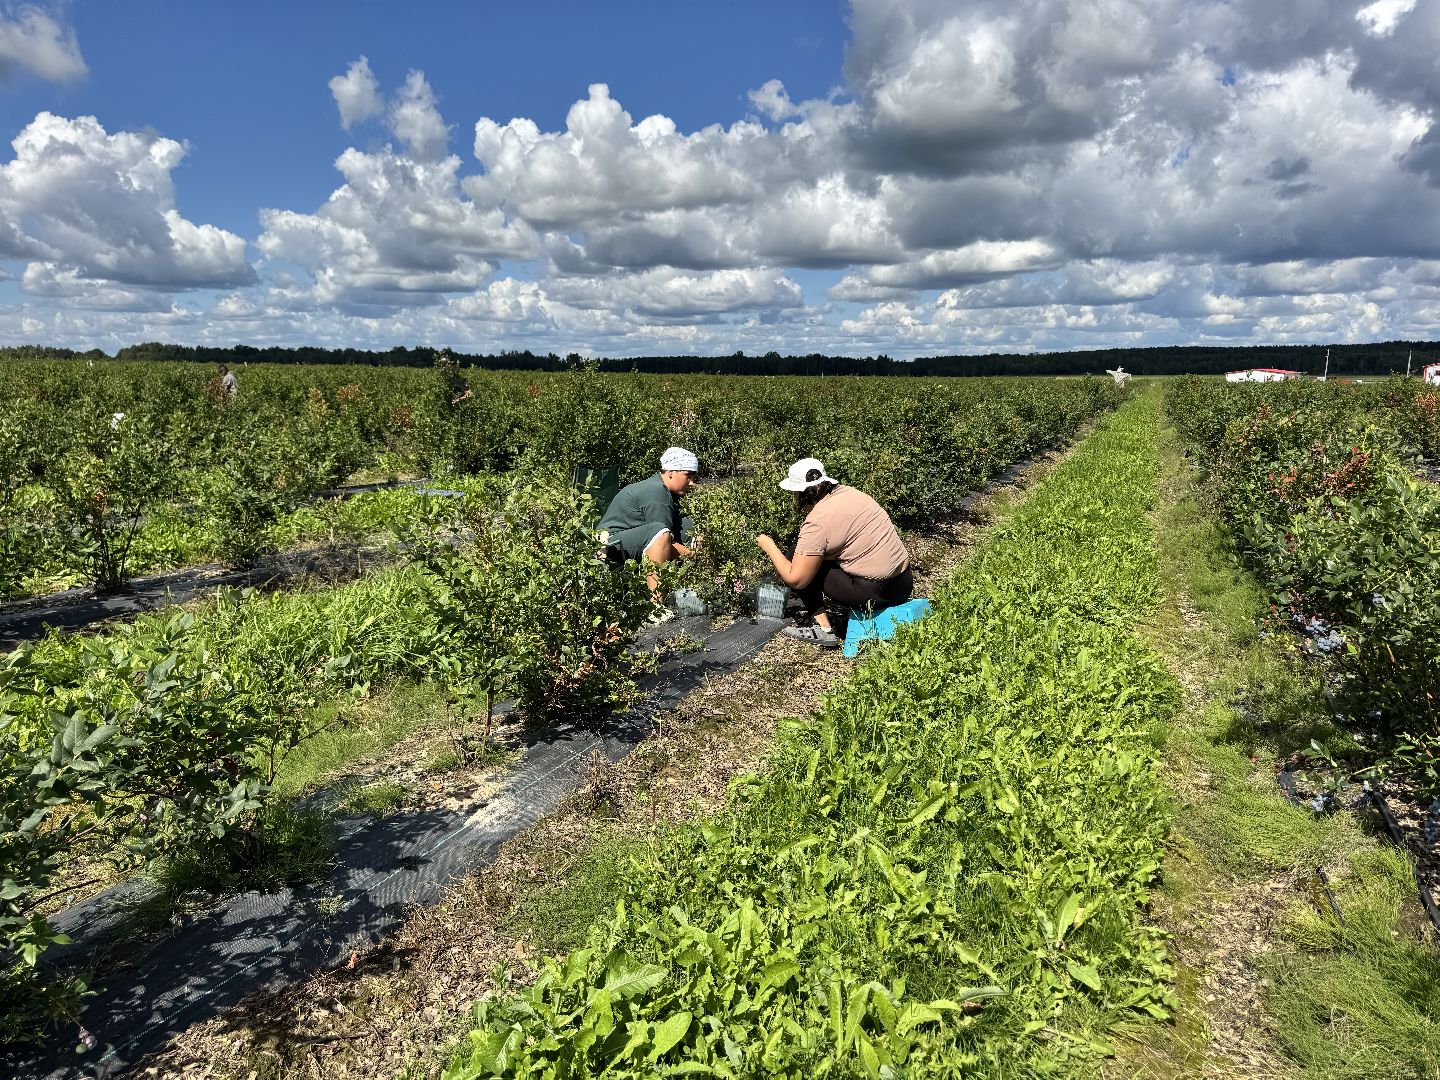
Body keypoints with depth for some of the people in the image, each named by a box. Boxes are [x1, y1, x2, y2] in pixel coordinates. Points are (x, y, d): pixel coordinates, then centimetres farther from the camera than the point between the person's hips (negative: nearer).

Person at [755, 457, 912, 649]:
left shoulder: (817, 522, -15)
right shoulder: (847, 492, 7)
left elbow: (796, 580, -10)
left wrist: (769, 547, 3)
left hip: (876, 592, -8)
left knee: (805, 568, 4)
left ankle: (823, 629, 4)